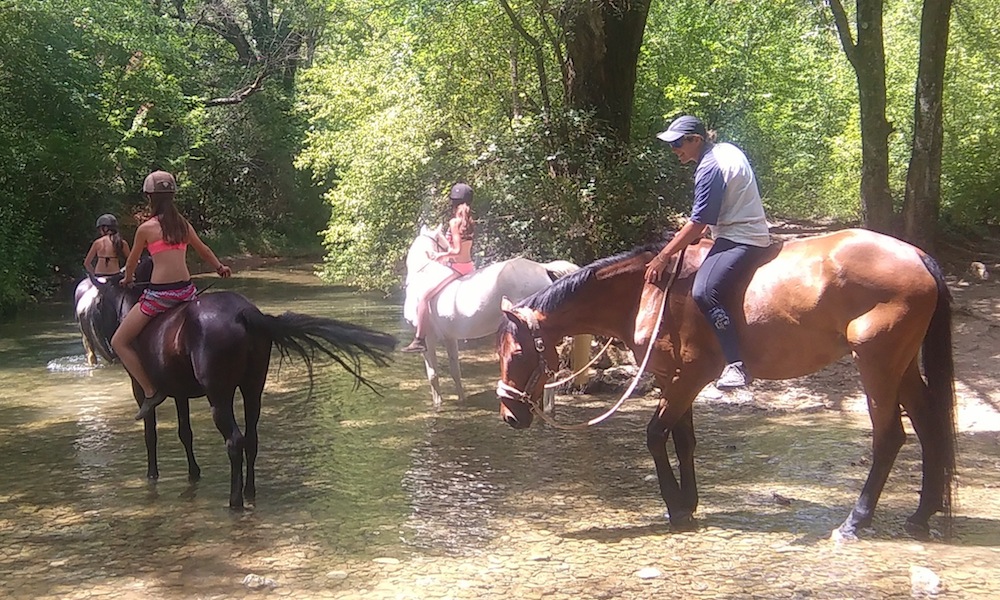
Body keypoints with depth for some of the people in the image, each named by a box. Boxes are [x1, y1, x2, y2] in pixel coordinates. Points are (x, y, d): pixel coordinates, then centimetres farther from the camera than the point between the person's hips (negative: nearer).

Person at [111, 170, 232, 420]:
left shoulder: (145, 229, -5)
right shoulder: (183, 224, 9)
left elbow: (131, 263, 10)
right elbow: (203, 250, 26)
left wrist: (127, 279, 33)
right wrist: (220, 268, 46)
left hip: (159, 294, -5)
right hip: (187, 291, 5)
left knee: (119, 342, 6)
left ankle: (150, 392, -2)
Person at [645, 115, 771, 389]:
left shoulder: (710, 168, -16)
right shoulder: (727, 150, 13)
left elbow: (697, 223, -18)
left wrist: (661, 258, -13)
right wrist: (699, 233, 21)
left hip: (740, 240, -12)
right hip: (750, 233, 12)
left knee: (704, 291, -26)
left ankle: (737, 365, -31)